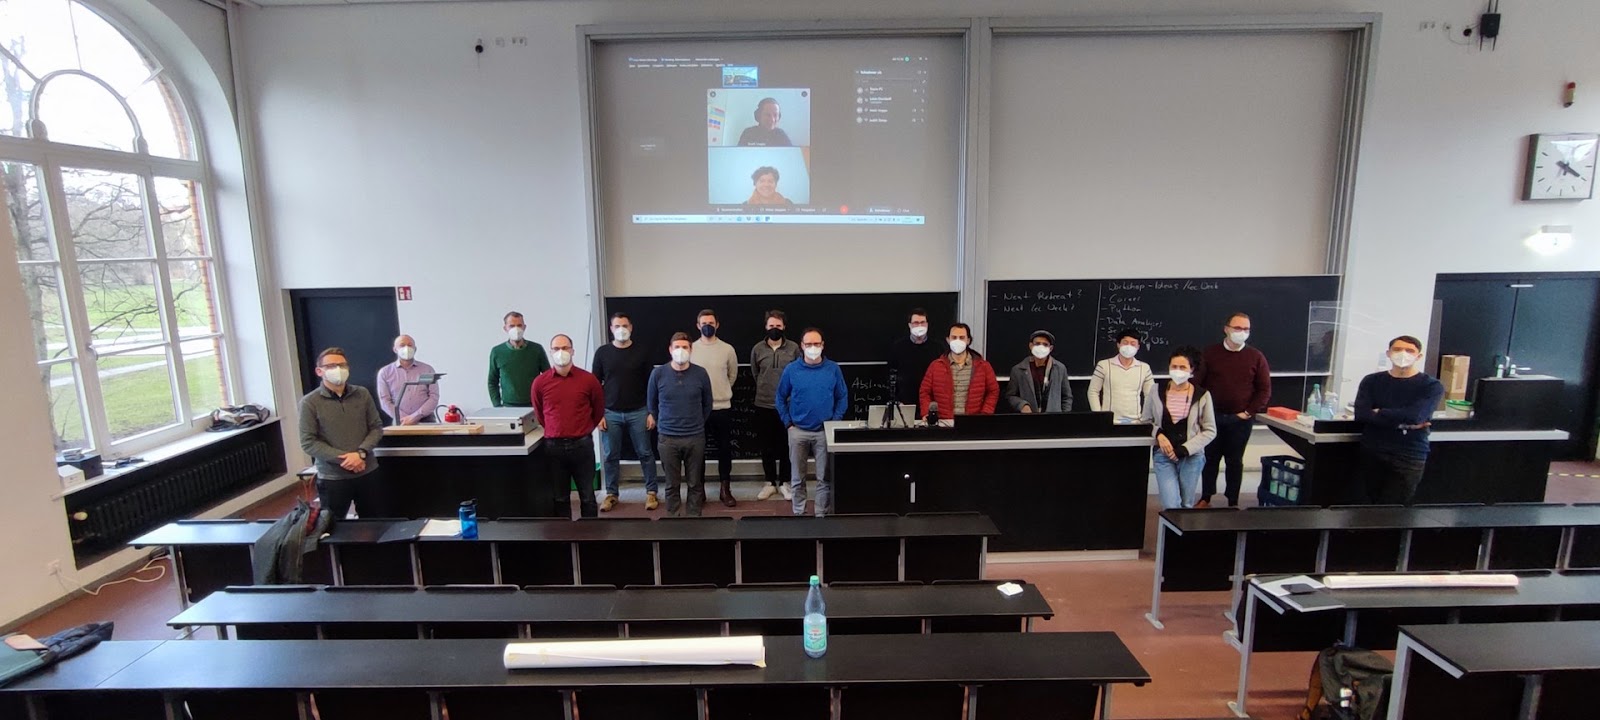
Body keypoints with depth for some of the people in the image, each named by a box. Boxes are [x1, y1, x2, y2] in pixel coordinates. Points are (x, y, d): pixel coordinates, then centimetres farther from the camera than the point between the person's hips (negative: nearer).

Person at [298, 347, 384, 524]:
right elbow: (308, 443, -9)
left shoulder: (362, 394, 2)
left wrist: (361, 453, -13)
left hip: (368, 472, 3)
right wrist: (343, 459, -16)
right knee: (331, 527, 11)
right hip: (332, 477, -2)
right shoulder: (309, 402, -7)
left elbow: (377, 428, 3)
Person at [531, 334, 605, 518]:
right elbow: (539, 414, 14)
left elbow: (598, 410, 10)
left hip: (582, 444, -1)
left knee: (587, 495, 10)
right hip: (553, 445, 1)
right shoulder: (540, 382, -2)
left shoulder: (588, 380, -4)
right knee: (559, 497, 12)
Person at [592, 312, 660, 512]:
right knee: (611, 456, 7)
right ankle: (611, 494, 21)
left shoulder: (641, 352, 0)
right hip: (611, 414, 1)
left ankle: (651, 492, 16)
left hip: (638, 413, -1)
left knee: (645, 453, 4)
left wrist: (652, 412, -2)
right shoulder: (602, 352, 1)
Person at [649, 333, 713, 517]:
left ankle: (695, 516, 23)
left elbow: (707, 404, 10)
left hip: (696, 437, 0)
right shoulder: (658, 373, -5)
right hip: (668, 438, 0)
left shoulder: (701, 373, -4)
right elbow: (651, 404, 9)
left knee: (695, 483, 10)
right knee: (672, 483, 10)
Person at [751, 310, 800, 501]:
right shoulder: (757, 349, 0)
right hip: (763, 405, 1)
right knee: (767, 446, 9)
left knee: (786, 445, 7)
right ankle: (770, 482, 22)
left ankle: (784, 482, 20)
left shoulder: (794, 348, -4)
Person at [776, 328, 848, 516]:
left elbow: (842, 397, 3)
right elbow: (781, 398, 6)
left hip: (825, 431, 0)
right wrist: (788, 423, -1)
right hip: (798, 431, 0)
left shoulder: (833, 369, -2)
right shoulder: (791, 370, -2)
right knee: (797, 478, 10)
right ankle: (798, 514, 23)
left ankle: (823, 516, 17)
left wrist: (835, 422, -4)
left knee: (825, 478, 5)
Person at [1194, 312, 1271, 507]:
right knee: (1210, 458, 9)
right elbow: (1198, 384, 1)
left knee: (1235, 461, 9)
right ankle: (1205, 498, 21)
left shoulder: (1256, 357, 0)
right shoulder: (1210, 354, 0)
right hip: (1212, 417, 0)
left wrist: (1248, 413, -6)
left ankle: (1233, 502, 20)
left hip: (1240, 420, 0)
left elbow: (1265, 390, 1)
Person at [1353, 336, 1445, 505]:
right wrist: (1401, 423, -16)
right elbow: (1361, 414, -9)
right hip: (1371, 454, 2)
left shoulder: (1432, 386, -1)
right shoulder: (1371, 381, 5)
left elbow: (1415, 416, -17)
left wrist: (1379, 413, -4)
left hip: (1409, 458, -2)